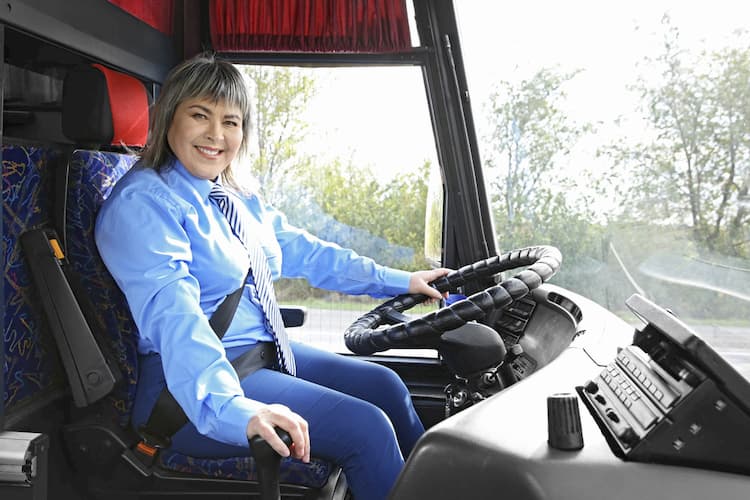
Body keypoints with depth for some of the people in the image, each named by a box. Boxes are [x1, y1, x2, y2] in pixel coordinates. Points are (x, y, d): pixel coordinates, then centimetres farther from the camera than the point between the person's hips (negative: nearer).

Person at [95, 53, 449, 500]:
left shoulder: (241, 200, 11)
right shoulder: (142, 203, -15)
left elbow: (307, 253, 18)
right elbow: (172, 314, -29)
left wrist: (403, 281, 18)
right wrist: (232, 408, -43)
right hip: (193, 387, -8)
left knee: (385, 385, 7)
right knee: (366, 427, -18)